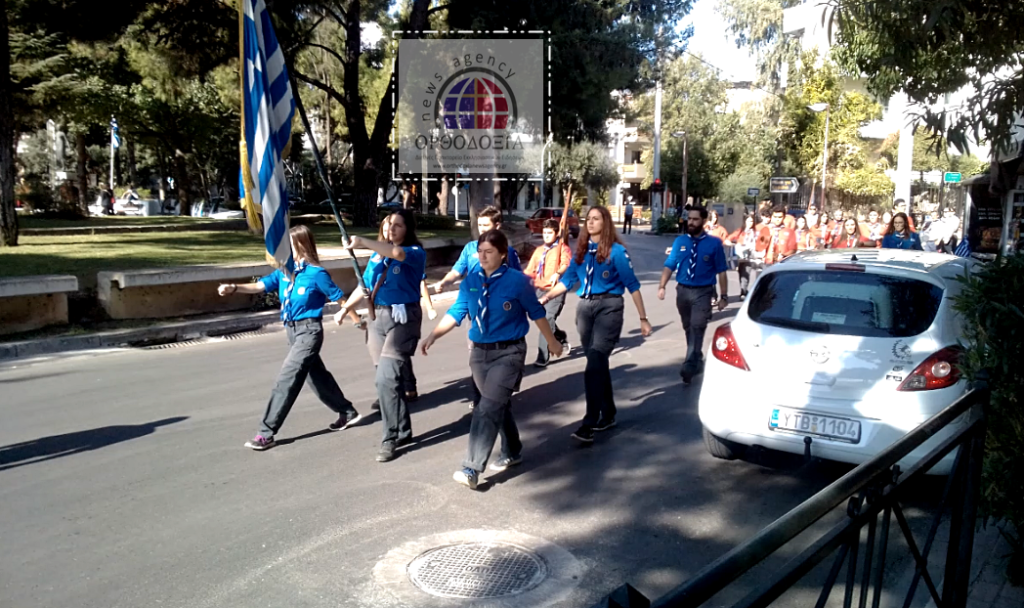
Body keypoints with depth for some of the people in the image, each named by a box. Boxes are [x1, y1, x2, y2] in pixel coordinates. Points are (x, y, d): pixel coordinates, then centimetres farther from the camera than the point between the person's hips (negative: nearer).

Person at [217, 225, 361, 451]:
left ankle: (267, 433, -6)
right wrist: (235, 288, -24)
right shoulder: (284, 272, 6)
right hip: (292, 331, 8)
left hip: (309, 331, -8)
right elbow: (260, 286, -6)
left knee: (287, 379, -11)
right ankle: (347, 412, 34)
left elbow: (339, 298, -6)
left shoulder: (316, 273, -13)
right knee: (317, 375, 18)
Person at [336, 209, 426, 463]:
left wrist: (363, 243, -32)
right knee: (390, 379, 10)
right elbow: (365, 284, 19)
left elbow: (397, 253, -29)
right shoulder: (380, 253, 14)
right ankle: (403, 431, 24)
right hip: (378, 317, 6)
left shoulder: (416, 252, -6)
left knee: (386, 379, -15)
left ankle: (391, 438, -2)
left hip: (403, 318, -6)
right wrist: (345, 308, 12)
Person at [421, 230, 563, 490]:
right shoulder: (471, 281, 1)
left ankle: (471, 469, -14)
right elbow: (456, 312, 0)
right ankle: (512, 452, 39)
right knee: (499, 404, 18)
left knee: (488, 408, -14)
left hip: (509, 352, -5)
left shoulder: (517, 281, -10)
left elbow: (536, 312, 1)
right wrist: (433, 335, -13)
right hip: (480, 352, 5)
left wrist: (551, 341, 10)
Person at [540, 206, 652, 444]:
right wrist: (546, 297, -4)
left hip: (608, 306, -6)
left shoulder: (616, 250, -6)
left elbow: (632, 284, -6)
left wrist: (643, 318, -6)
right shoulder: (581, 250, 10)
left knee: (594, 364, -15)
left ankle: (589, 423, -16)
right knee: (598, 363, 13)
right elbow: (568, 279, 11)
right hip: (585, 307, 6)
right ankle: (608, 414, 27)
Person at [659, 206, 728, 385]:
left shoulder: (714, 243, -5)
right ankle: (697, 359, 35)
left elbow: (721, 271, -3)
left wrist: (724, 296, -6)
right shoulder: (680, 241, 3)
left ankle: (689, 367, -15)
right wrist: (662, 286, -14)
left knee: (697, 328, -13)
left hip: (703, 292, -4)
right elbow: (669, 266, 0)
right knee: (688, 329, 16)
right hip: (682, 290, 4)